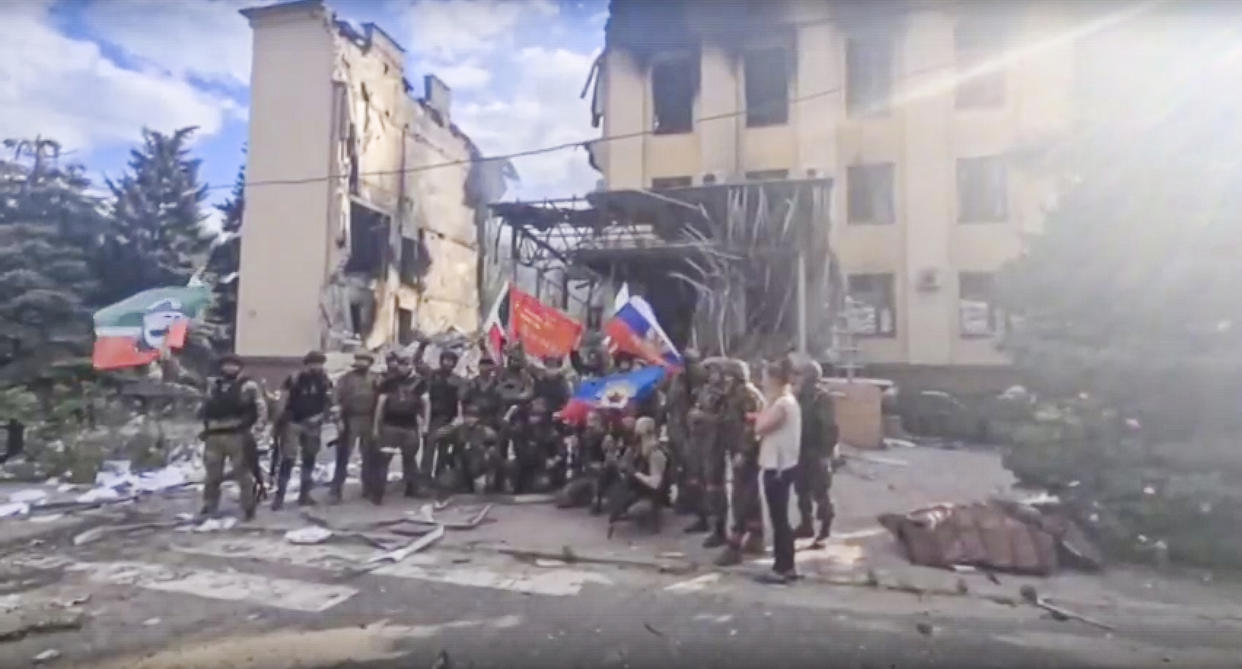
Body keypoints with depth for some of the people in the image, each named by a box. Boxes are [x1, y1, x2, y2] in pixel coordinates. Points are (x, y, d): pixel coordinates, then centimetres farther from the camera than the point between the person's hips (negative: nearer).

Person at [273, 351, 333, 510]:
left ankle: (304, 494, 20)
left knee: (309, 459, 10)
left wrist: (320, 416, -7)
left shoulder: (324, 381, 2)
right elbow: (284, 402, -8)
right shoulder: (294, 379, -9)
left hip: (313, 424, 4)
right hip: (293, 423, -4)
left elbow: (328, 402, 8)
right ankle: (279, 494, -1)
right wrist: (279, 422, -11)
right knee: (288, 459, -8)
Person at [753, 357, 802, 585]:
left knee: (778, 519, -2)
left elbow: (760, 428, -17)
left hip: (777, 467, -10)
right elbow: (767, 428, 14)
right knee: (781, 518, 16)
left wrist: (767, 403, -11)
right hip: (782, 465, 10)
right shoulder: (787, 400, 13)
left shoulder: (781, 404, -19)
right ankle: (787, 566, 24)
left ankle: (781, 569, 7)